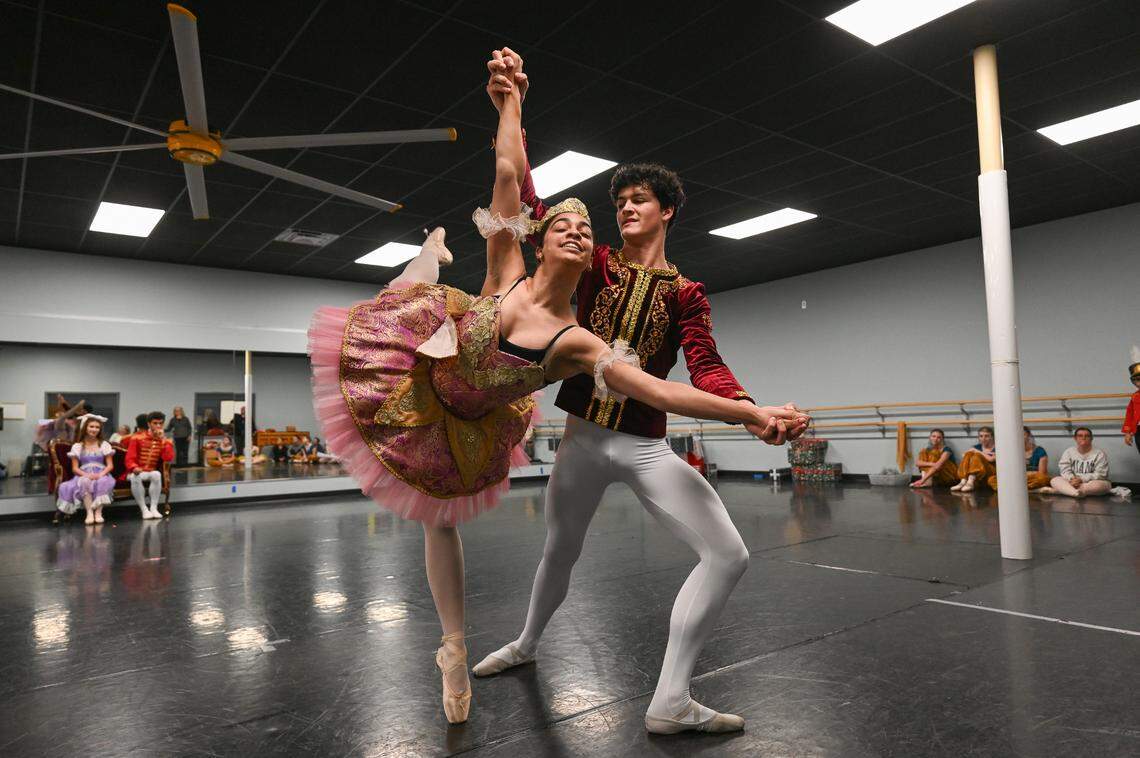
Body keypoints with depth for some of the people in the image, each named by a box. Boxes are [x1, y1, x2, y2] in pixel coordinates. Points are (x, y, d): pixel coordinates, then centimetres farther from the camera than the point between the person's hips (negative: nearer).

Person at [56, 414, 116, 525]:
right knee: (84, 482, -37)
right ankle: (89, 512, -37)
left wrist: (101, 474, -16)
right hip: (84, 475, 0)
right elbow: (75, 468, 3)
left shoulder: (104, 445, 9)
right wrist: (86, 475, -17)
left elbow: (110, 465, 5)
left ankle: (98, 512, -33)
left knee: (103, 481, -37)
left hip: (101, 475, 0)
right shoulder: (77, 446, 8)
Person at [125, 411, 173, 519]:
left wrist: (164, 440, -15)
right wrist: (135, 468, -27)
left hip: (152, 473, 1)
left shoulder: (164, 441, 4)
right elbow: (130, 459, -5)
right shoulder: (137, 438, -1)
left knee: (156, 474, -35)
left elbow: (169, 458, -13)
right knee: (135, 477, -36)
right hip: (136, 472, -1)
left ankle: (154, 508, -27)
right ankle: (144, 509, -25)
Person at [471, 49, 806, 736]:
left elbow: (705, 365, -11)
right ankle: (527, 644, 47)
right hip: (583, 438, 0)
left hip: (647, 446, 0)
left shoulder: (685, 292, 3)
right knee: (561, 552, 17)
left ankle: (670, 702, -1)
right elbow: (529, 204, -7)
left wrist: (751, 410, -33)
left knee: (730, 555, -13)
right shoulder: (596, 266, 3)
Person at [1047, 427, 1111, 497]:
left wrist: (1081, 479, -24)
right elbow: (1065, 471, -1)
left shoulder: (1100, 454, -1)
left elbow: (1100, 475, -11)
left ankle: (1064, 490, -40)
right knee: (1055, 480, -23)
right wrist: (1072, 479, -23)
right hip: (1072, 483, 2)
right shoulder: (1068, 452, 8)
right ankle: (1076, 493, -51)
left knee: (1103, 485, -36)